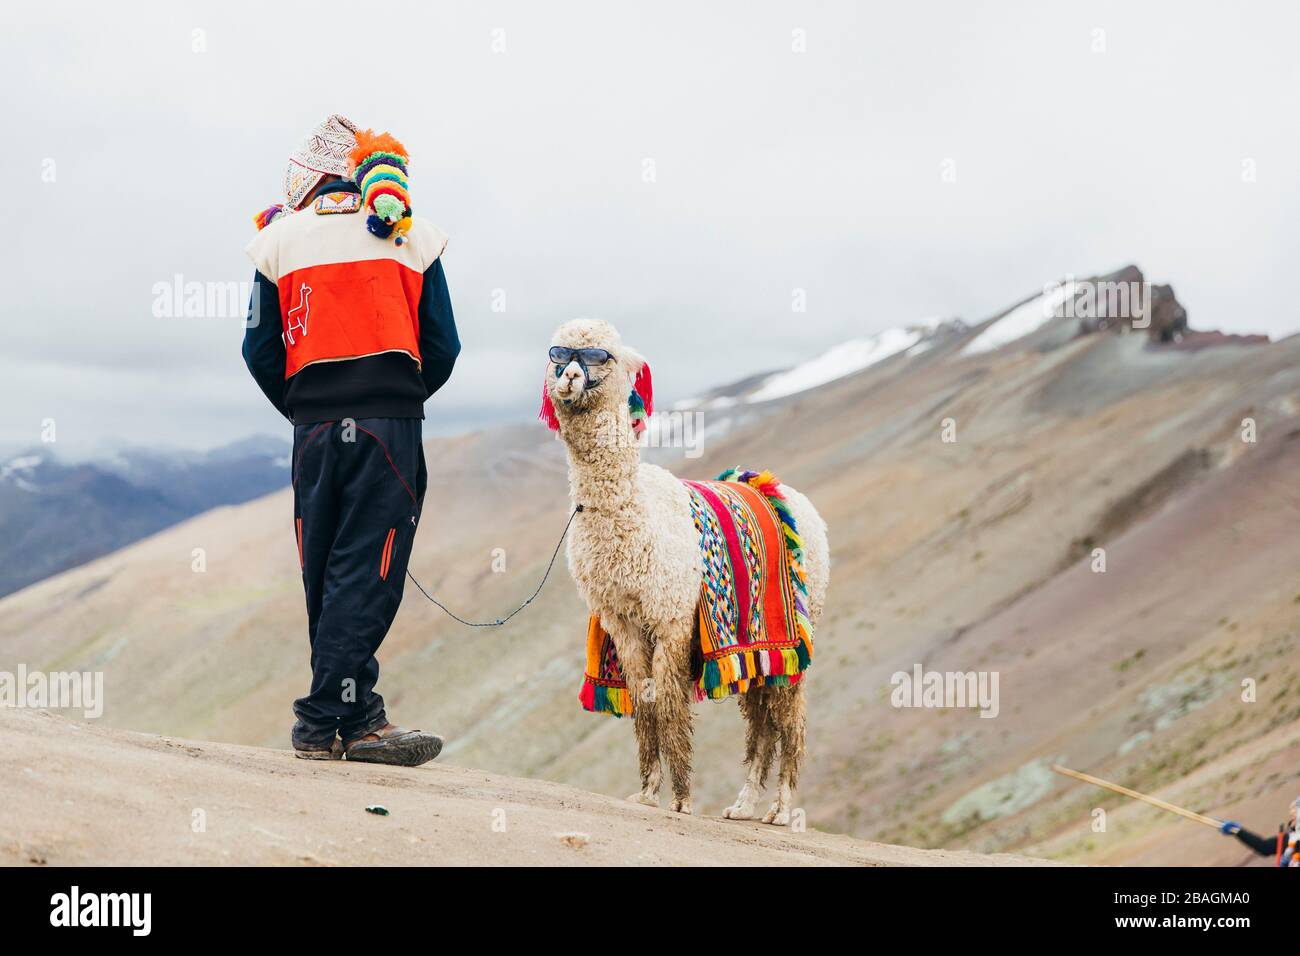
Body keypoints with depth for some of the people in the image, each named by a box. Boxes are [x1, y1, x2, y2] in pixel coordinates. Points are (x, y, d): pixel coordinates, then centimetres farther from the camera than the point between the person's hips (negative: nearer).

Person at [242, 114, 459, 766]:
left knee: (325, 578, 9)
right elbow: (441, 349, 6)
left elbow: (261, 351, 4)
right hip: (390, 420, -2)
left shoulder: (281, 240, 8)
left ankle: (355, 715, 8)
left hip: (314, 425, 2)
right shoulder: (411, 239, 8)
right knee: (366, 574, -4)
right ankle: (325, 720, -10)